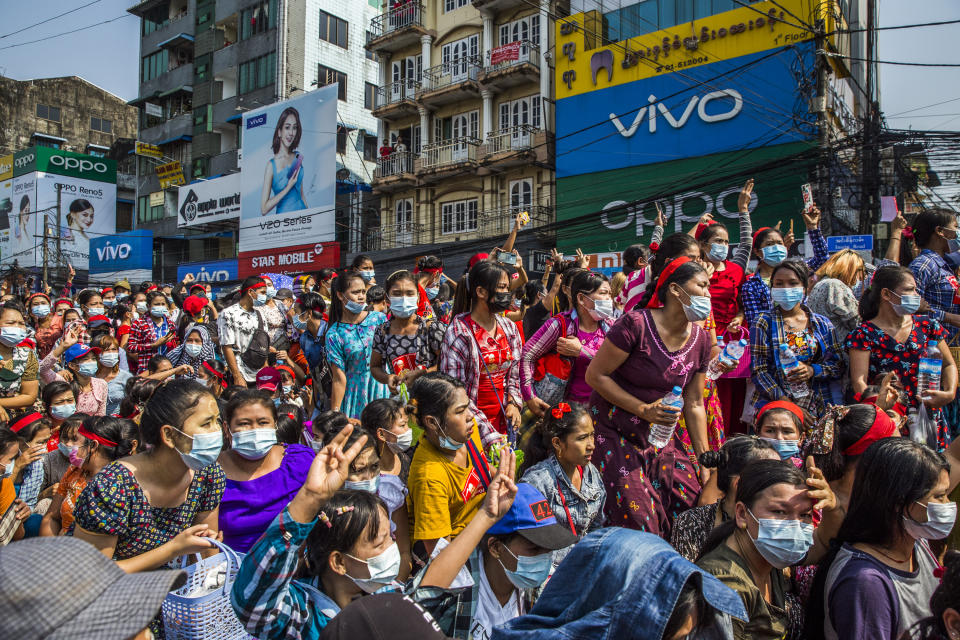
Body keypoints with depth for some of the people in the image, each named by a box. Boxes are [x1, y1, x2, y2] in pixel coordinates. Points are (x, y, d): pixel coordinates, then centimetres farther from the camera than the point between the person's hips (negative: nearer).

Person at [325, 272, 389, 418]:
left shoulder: (379, 318, 0)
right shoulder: (334, 334, -7)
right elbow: (339, 378, -7)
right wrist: (335, 414, -8)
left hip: (383, 390, 2)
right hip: (356, 395, -2)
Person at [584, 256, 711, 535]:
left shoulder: (701, 340, 1)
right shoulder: (636, 325, -20)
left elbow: (694, 404, 8)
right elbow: (595, 375, -16)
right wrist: (644, 410, -20)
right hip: (613, 433, -6)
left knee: (693, 506, 1)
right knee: (638, 520, -9)